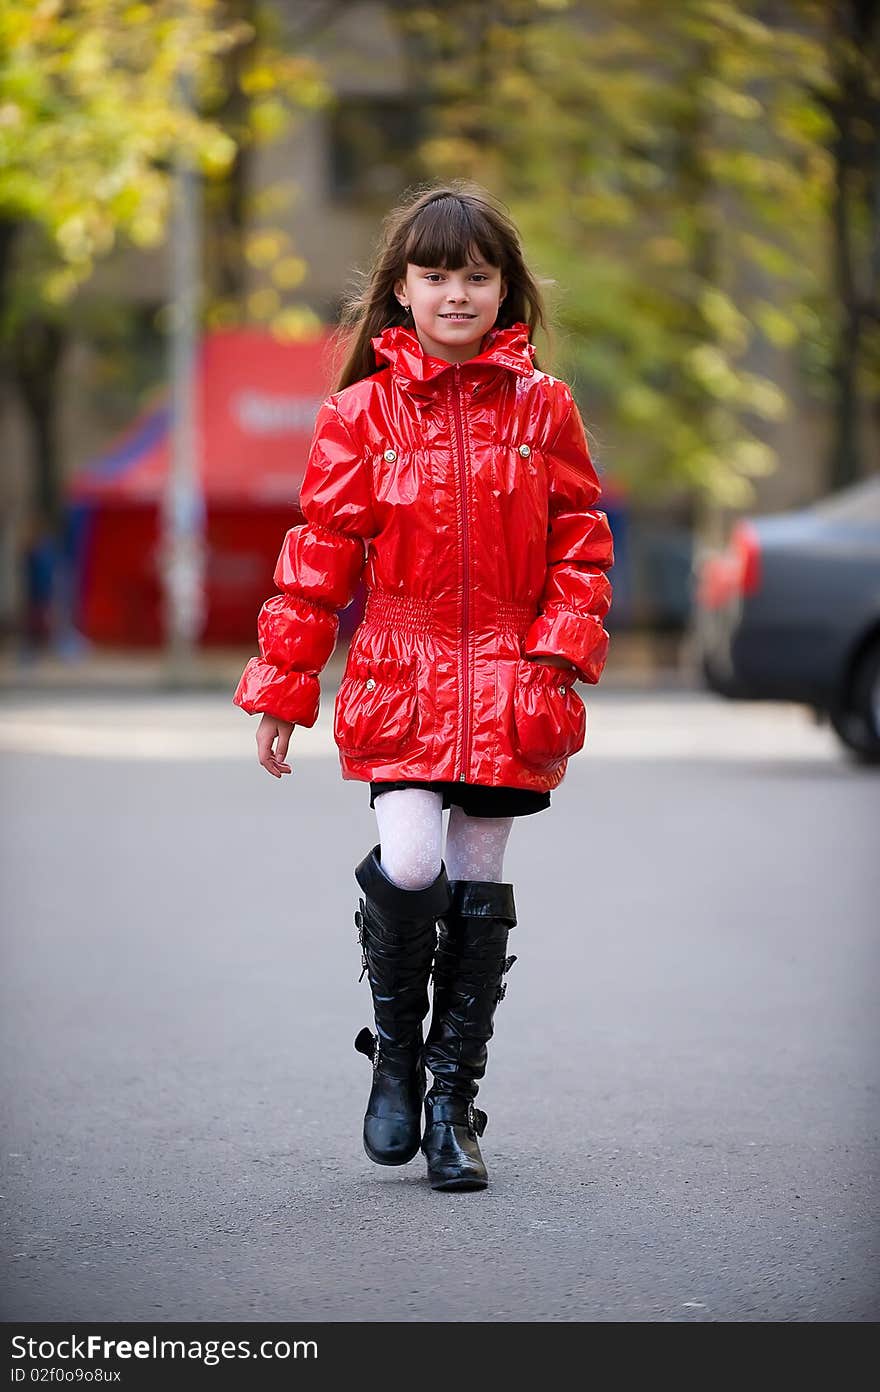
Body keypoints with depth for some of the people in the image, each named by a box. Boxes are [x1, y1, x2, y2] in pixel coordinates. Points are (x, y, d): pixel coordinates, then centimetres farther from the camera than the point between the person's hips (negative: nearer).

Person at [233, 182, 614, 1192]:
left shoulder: (541, 408, 5)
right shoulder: (362, 414, 1)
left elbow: (580, 544, 7)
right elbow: (321, 551, 3)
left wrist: (559, 658, -5)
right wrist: (283, 685, 2)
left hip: (505, 683, 1)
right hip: (401, 675, -1)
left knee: (477, 889, 5)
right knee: (408, 865, -18)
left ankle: (452, 1099, 16)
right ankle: (395, 1045, 9)